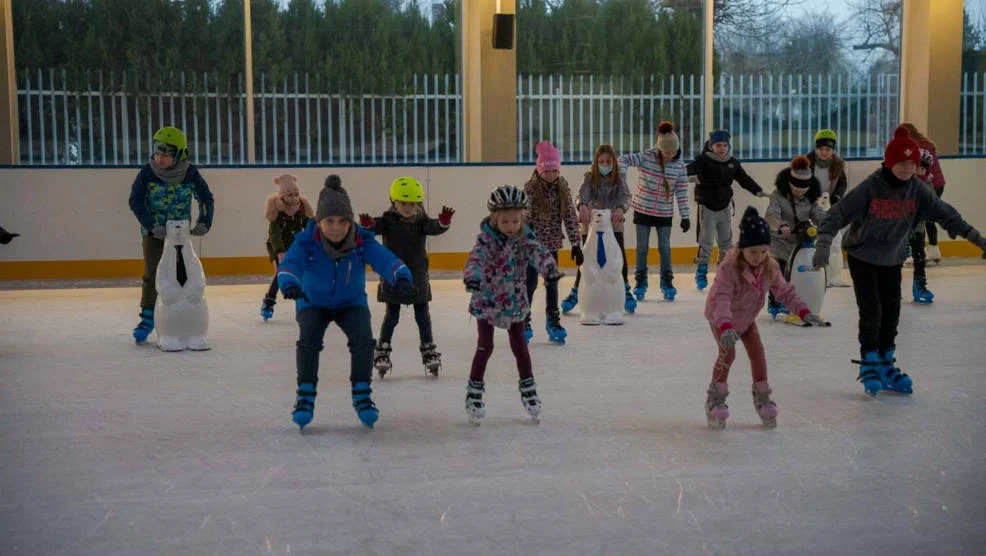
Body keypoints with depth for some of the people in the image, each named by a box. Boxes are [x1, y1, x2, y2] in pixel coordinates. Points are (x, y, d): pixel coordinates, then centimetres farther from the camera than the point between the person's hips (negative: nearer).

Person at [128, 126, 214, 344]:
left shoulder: (190, 173, -12)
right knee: (152, 273, -6)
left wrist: (204, 222, -13)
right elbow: (135, 201, -16)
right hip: (153, 231, -1)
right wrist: (152, 226, -24)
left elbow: (206, 198, 0)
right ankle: (147, 317, 1)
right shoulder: (148, 172, -16)